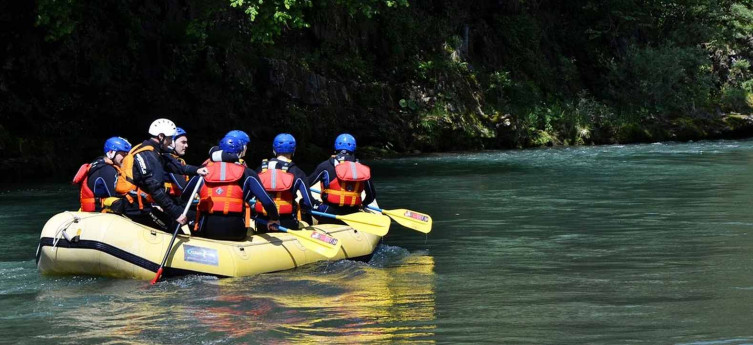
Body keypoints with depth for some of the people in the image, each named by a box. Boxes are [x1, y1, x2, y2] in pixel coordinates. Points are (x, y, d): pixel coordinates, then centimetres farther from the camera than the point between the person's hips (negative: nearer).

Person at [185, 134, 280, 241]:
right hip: (235, 232, -1)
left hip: (205, 232, 1)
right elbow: (267, 201, -4)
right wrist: (274, 219, 14)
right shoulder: (247, 174, 2)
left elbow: (183, 197, 11)